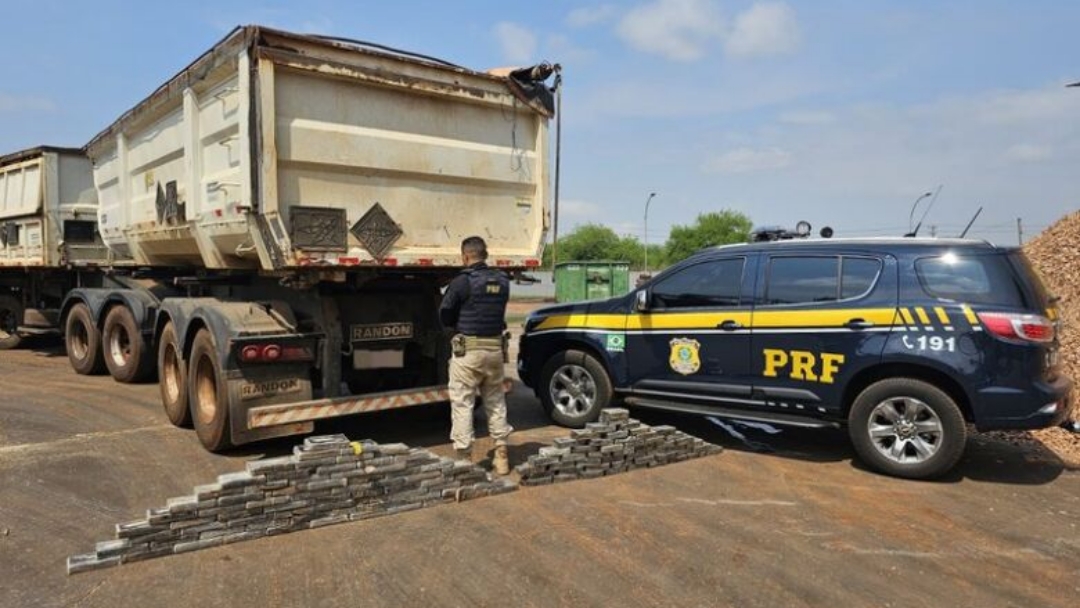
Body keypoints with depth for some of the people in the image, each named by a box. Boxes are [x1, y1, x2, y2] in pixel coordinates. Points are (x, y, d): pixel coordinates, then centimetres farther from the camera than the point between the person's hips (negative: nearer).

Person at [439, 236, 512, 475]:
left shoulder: (462, 282, -12)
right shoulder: (502, 280, 5)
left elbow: (445, 315, -4)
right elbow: (499, 310, 10)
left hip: (468, 349, -5)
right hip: (495, 347, 5)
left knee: (462, 403, 4)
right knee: (495, 401, 16)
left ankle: (464, 457, 6)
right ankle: (501, 453, 20)